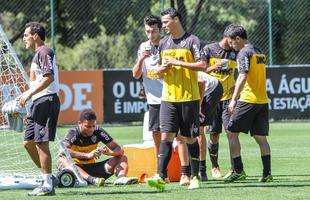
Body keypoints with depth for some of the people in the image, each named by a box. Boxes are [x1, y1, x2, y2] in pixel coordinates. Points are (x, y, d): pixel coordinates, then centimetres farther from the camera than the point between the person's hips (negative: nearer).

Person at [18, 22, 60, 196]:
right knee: (28, 142, 11)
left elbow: (49, 77, -23)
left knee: (41, 142, -10)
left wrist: (29, 93, -23)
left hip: (46, 101, -10)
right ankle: (48, 177, 18)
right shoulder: (38, 54, 21)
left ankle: (48, 185, -8)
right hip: (38, 103, 10)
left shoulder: (44, 52, -10)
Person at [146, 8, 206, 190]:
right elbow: (159, 70, 22)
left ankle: (195, 177, 13)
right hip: (168, 98, 4)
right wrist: (161, 69, -2)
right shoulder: (163, 43, 13)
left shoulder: (192, 41, -4)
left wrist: (178, 62, -15)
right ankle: (161, 177, -13)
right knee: (166, 136, -7)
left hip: (189, 98, -4)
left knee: (190, 139, 3)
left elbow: (203, 65, -12)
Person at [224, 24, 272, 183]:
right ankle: (267, 173, 0)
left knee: (233, 133, 2)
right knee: (261, 137, 7)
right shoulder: (259, 52, 17)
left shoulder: (244, 53, -9)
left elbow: (243, 77, -20)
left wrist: (234, 99, -23)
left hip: (248, 100, -8)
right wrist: (237, 88, 28)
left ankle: (238, 171, -3)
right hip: (263, 100, 8)